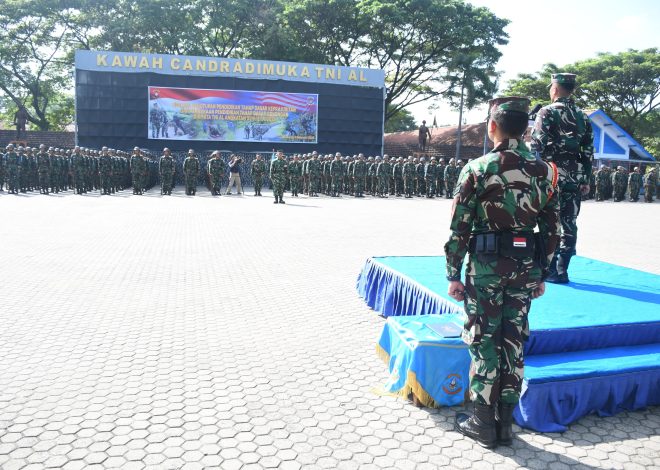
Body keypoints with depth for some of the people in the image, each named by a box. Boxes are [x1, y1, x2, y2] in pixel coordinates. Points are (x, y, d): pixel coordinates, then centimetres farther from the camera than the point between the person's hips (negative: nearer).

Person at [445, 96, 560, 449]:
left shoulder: (477, 169, -10)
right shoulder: (544, 170, 4)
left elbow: (459, 227, -11)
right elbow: (552, 229, 7)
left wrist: (453, 274, -3)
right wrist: (541, 273, 15)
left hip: (486, 266, -4)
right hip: (525, 269, 4)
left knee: (483, 343, 6)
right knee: (513, 343, 13)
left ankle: (483, 423, 17)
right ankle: (505, 421, 24)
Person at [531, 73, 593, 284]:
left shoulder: (547, 112, -4)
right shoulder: (582, 116, 14)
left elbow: (538, 144, -14)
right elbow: (588, 150, 11)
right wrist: (585, 179, 15)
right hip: (575, 177, 5)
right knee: (569, 224, 7)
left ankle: (551, 270, 3)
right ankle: (562, 269, 12)